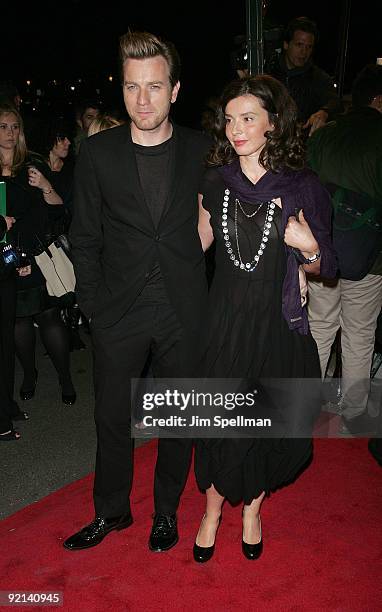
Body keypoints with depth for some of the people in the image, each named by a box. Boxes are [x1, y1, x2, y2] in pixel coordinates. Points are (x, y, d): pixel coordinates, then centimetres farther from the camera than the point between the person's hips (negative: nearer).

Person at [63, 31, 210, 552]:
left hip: (184, 311, 0)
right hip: (119, 312, 0)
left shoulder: (202, 150, -1)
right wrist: (93, 304, -2)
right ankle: (111, 511, 35)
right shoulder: (97, 152, -2)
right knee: (112, 417, 12)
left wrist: (204, 291, 0)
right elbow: (85, 237, 2)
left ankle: (166, 511, 36)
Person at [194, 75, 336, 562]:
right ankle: (212, 512, 34)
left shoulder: (303, 187, -6)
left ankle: (252, 509, 40)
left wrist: (310, 249, -20)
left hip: (278, 324, -1)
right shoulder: (215, 181, 1)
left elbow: (323, 266, 0)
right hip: (225, 321, 1)